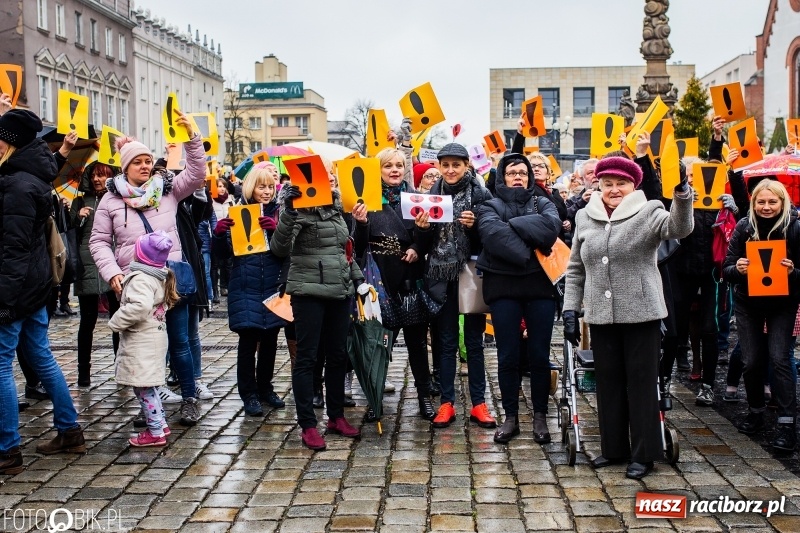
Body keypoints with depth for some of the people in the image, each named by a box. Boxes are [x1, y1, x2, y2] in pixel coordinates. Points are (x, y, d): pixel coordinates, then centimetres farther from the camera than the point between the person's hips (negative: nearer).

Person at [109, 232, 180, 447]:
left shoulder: (141, 279, -19)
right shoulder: (160, 277, 11)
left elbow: (140, 306, -35)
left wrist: (117, 322, -22)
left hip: (141, 343, -10)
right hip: (154, 338, 10)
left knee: (143, 388, -4)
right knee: (147, 386, 20)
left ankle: (155, 432, 0)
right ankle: (160, 423, 26)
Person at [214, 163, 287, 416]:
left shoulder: (279, 213, 5)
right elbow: (224, 253, 3)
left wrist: (276, 230, -23)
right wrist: (219, 233, -16)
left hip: (273, 286, 2)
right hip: (246, 288, -2)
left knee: (270, 339, 10)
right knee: (248, 339, -3)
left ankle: (265, 388, 25)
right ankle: (249, 393, 7)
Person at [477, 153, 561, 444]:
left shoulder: (543, 204, 13)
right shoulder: (491, 207, 8)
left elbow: (551, 227, -11)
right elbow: (493, 234, -15)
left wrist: (513, 224, -12)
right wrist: (527, 255, -19)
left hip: (540, 285, 1)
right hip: (503, 287, -1)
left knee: (539, 355, 4)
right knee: (508, 356, 3)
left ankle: (540, 416, 16)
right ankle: (511, 417, 15)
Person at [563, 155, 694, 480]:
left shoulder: (648, 213, -3)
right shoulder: (585, 218, 9)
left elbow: (679, 228, -23)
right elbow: (576, 269, 13)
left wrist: (682, 193, -40)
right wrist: (570, 309, 7)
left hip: (641, 314, -4)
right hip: (600, 316, 4)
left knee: (641, 382, 3)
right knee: (608, 382, 12)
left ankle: (644, 453, 13)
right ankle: (614, 447, 25)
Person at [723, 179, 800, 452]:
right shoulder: (744, 227, -7)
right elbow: (726, 270, -5)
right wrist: (737, 268, -27)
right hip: (748, 302, 2)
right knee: (751, 361, 4)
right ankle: (755, 411, 26)